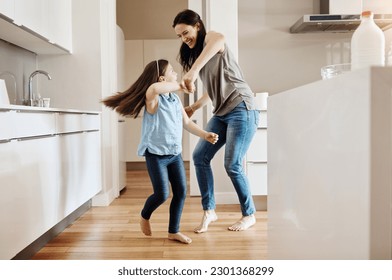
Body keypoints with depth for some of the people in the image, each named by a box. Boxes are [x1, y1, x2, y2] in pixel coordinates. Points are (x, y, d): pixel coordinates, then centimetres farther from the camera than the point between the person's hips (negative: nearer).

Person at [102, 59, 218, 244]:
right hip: (156, 155, -7)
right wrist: (180, 85, -26)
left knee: (181, 192, 3)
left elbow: (187, 122, 12)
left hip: (175, 153, 7)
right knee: (162, 194, -5)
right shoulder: (153, 99, -15)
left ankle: (174, 231, 18)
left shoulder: (176, 99, 8)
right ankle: (144, 217, 28)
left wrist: (205, 135, 0)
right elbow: (154, 88, -40)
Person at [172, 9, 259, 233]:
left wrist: (193, 71, -43)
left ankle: (249, 215, 12)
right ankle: (209, 211, 9)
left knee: (232, 165, -7)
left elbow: (219, 38, -34)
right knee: (200, 156, -1)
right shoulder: (194, 54, 20)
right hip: (222, 113, 9)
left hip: (242, 110, -8)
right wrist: (193, 108, 13)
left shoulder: (210, 38, -5)